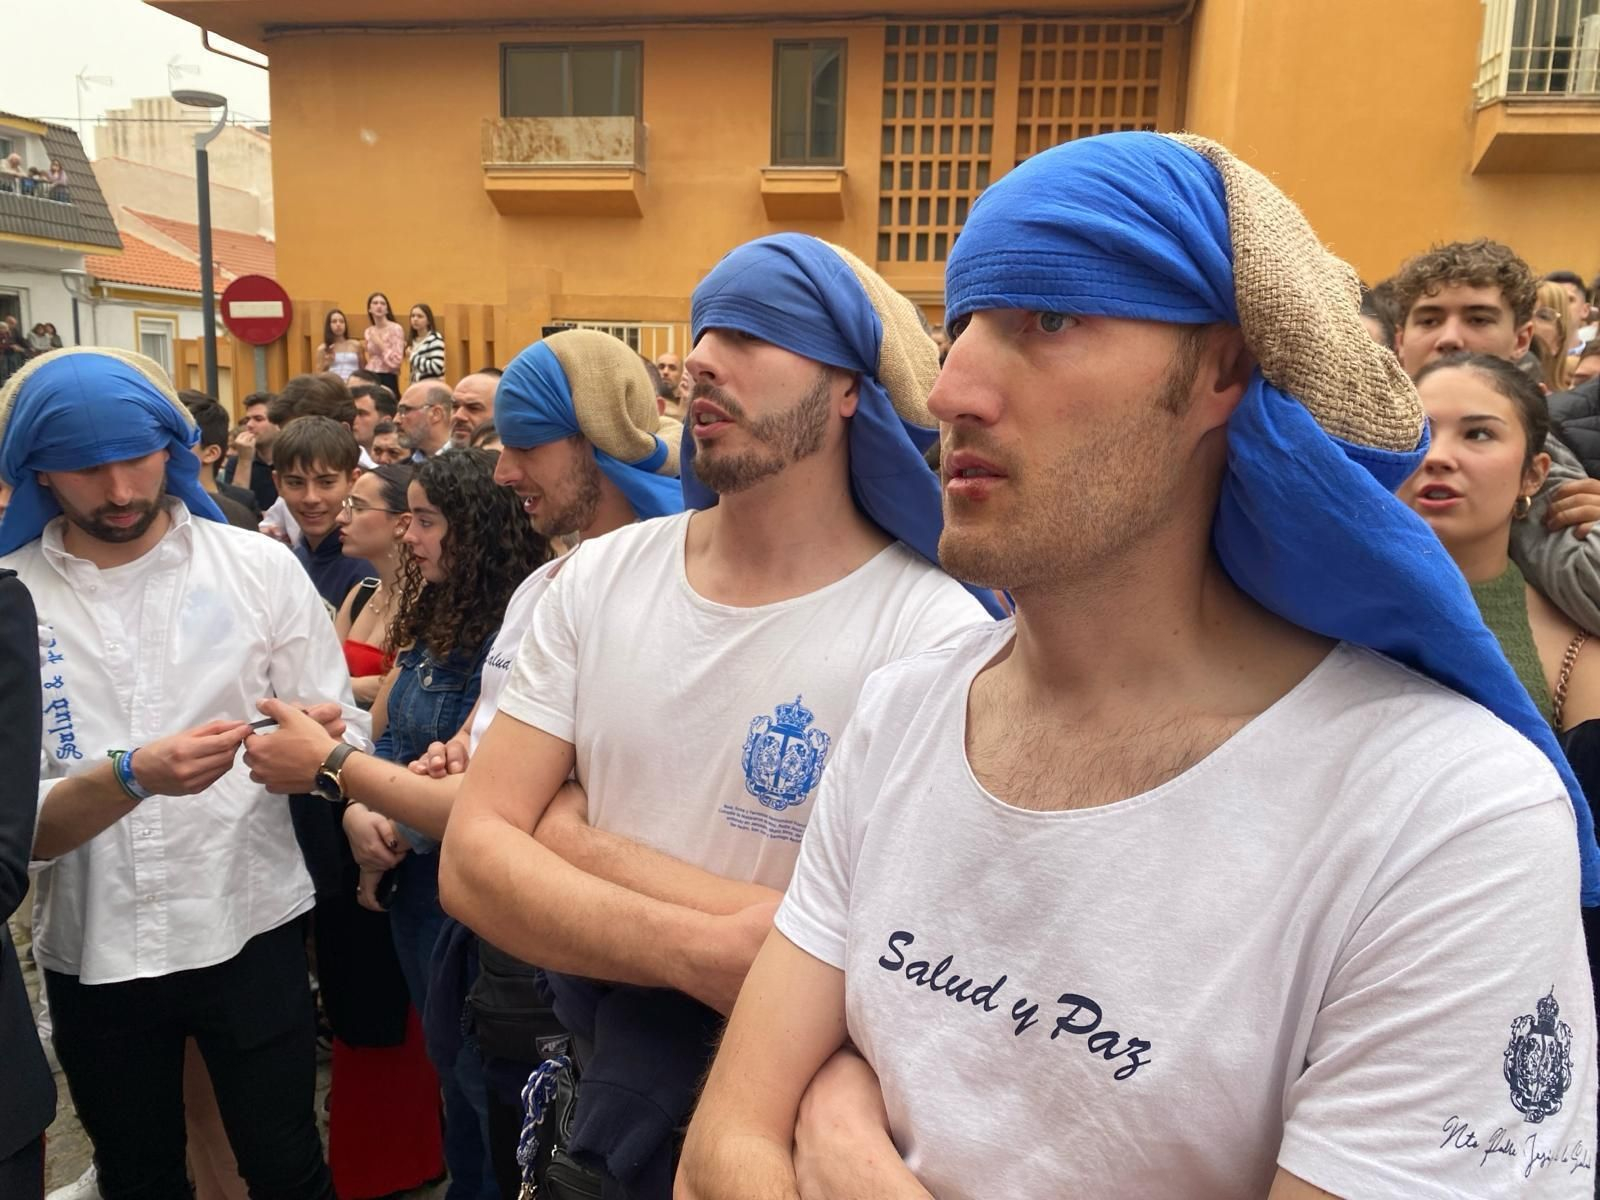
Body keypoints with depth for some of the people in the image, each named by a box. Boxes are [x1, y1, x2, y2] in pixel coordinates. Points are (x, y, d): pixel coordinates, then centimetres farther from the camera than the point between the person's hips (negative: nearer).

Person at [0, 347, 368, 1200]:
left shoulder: (261, 568, -6)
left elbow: (345, 738, -2)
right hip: (91, 952, 1)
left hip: (249, 932, -1)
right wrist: (132, 777, -29)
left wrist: (319, 741, -25)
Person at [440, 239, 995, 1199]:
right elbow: (472, 859, -11)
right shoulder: (604, 575, -7)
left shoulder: (934, 636, -22)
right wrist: (707, 953, -26)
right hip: (582, 1084, 4)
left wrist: (587, 849, -20)